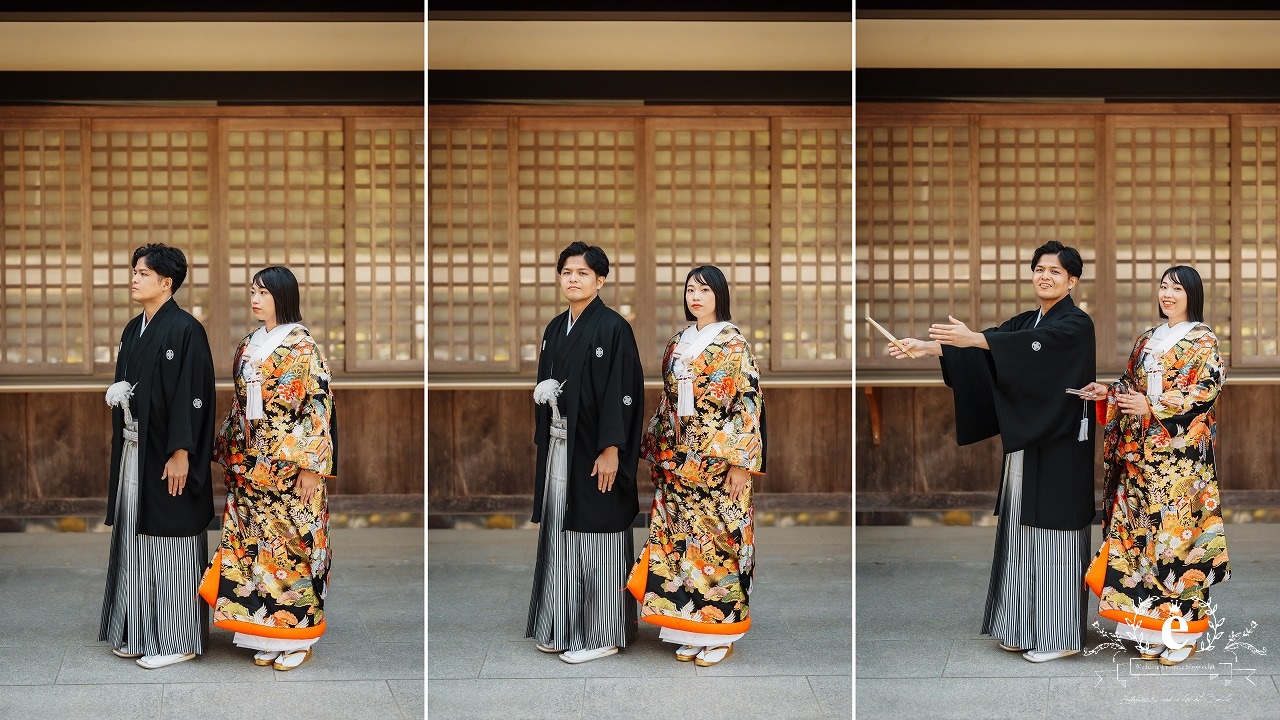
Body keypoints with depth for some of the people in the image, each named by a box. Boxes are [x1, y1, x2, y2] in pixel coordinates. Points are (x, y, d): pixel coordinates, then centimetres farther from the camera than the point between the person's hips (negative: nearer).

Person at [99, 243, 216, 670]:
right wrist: (116, 395, 4)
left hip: (166, 455, -8)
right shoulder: (133, 330, 13)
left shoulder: (186, 330, -12)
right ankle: (138, 631, 21)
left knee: (169, 541, -2)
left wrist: (180, 453, -20)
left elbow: (192, 395, -17)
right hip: (133, 450, 8)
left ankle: (179, 639, 7)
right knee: (135, 537, 11)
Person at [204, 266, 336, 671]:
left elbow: (319, 407, -13)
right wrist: (230, 456, 14)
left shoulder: (302, 346, -9)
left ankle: (297, 636, 8)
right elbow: (239, 407, 17)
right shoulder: (248, 346, 12)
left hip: (291, 466, -7)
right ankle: (266, 634, 16)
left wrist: (311, 467, -16)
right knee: (255, 544, 7)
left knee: (293, 544, -2)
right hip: (249, 466, 7)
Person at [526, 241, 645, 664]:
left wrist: (611, 450, -20)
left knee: (594, 537, -1)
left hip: (594, 450, -7)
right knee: (560, 534, 11)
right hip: (559, 447, 7)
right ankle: (562, 627, 21)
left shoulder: (612, 328, -10)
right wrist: (542, 393, -1)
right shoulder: (555, 329, 12)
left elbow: (622, 392, -15)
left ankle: (602, 634, 8)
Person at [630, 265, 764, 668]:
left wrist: (741, 463, -15)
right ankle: (691, 629, 15)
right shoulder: (677, 344, 12)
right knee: (681, 538, 5)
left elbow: (749, 404, -10)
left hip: (719, 461, -6)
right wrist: (658, 453, 12)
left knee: (718, 539, -3)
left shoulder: (734, 343, -5)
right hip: (678, 461, 6)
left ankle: (721, 632, 7)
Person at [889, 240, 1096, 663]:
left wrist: (973, 339, -43)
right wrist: (928, 347, -14)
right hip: (1024, 443, 8)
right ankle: (1024, 628, 18)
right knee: (1023, 530, 10)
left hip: (1059, 447, -8)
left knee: (1053, 531, -3)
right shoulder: (1026, 320, 14)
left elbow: (1034, 344, -29)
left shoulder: (1076, 324, -10)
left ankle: (1060, 636, 5)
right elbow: (991, 346, 2)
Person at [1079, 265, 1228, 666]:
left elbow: (1207, 390, -12)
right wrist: (1110, 393, -1)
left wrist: (1154, 407, -17)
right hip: (1141, 452, 6)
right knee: (1138, 527, 3)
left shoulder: (1203, 340, -2)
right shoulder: (1148, 339, 17)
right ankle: (1146, 621, 11)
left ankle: (1178, 626, 1)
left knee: (1175, 529, -7)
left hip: (1181, 452, -6)